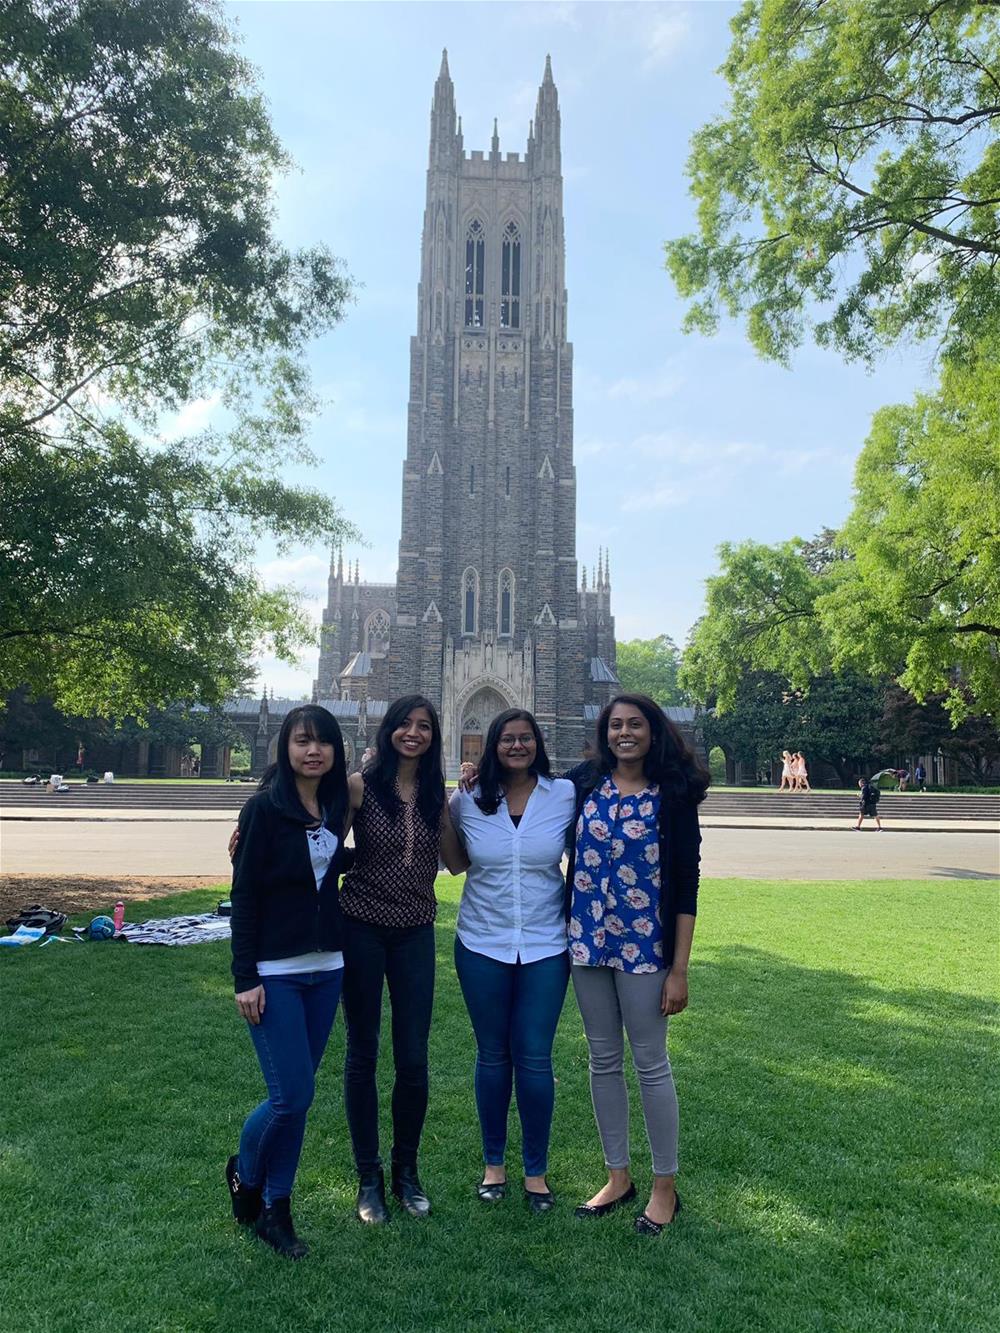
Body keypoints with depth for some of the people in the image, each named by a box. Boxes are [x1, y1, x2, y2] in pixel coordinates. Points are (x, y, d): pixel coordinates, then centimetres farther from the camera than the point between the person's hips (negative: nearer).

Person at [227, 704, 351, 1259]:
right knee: (292, 1095, -4)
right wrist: (244, 977, -12)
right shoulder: (265, 807, -12)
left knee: (299, 1095, 12)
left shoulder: (334, 806, 5)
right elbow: (243, 894, -11)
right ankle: (244, 1172, 27)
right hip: (274, 973, -5)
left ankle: (274, 1208, 29)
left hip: (326, 968, 5)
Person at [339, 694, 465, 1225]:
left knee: (413, 1060, 6)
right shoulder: (360, 786, -8)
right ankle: (369, 1177, 28)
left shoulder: (436, 793, 2)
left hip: (415, 933, 3)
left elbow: (457, 862, 2)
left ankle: (406, 1172, 29)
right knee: (363, 1055, 10)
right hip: (361, 928, -2)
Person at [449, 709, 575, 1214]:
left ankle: (536, 1169, 26)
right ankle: (493, 1163, 33)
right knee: (492, 1055, 13)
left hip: (545, 946, -1)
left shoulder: (566, 796, -5)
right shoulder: (468, 801, -3)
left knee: (534, 1058, 5)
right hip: (482, 944, 1)